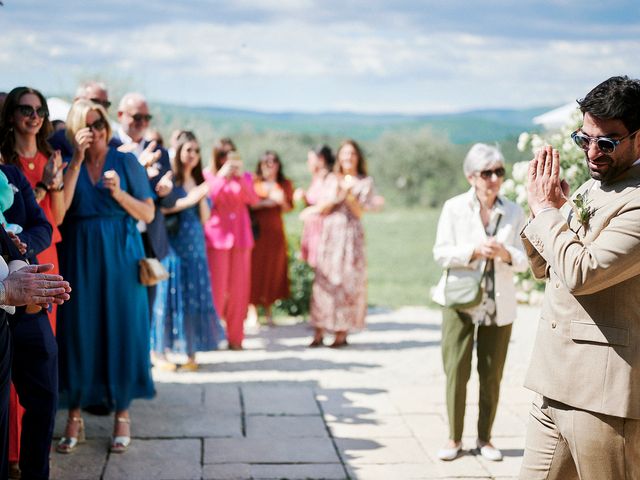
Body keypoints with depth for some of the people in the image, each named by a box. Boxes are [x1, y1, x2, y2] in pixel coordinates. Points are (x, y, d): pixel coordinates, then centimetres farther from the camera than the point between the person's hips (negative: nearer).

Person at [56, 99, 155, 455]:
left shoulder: (126, 162, 3)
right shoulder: (67, 163, 5)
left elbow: (148, 214, 1)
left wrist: (119, 193, -15)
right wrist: (78, 160, -14)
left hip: (120, 256, -1)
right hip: (79, 257, 1)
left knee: (121, 330, 2)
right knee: (79, 331, 2)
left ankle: (123, 413, 13)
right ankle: (76, 416, 12)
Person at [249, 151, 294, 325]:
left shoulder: (285, 184, 10)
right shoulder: (254, 182, 1)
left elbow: (288, 208, 11)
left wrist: (282, 201, -9)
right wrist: (266, 202, -15)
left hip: (275, 231, 3)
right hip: (256, 230, -3)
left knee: (273, 268, 3)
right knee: (255, 268, -6)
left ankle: (268, 309, 13)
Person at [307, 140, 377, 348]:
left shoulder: (365, 182, 7)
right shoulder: (331, 180, 14)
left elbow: (359, 212, -2)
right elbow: (322, 208, 6)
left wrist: (348, 194, -15)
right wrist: (336, 195, -10)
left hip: (351, 236, -2)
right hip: (329, 235, 2)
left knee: (346, 282, -5)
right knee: (324, 280, -3)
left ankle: (342, 333, -1)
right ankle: (319, 332, -2)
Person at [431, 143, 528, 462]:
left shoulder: (514, 212, 3)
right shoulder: (454, 208, -1)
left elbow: (524, 259, 1)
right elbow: (441, 253, -6)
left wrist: (505, 254, -20)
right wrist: (475, 251, -21)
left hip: (499, 304, 2)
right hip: (460, 300, -1)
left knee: (492, 375, 4)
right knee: (456, 371, -3)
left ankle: (485, 438, 20)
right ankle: (454, 438, 10)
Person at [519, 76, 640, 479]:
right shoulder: (589, 189, 14)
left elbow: (581, 272, -24)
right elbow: (545, 268, 22)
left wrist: (546, 208, -9)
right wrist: (549, 207, 5)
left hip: (605, 389, -9)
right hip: (555, 384, 9)